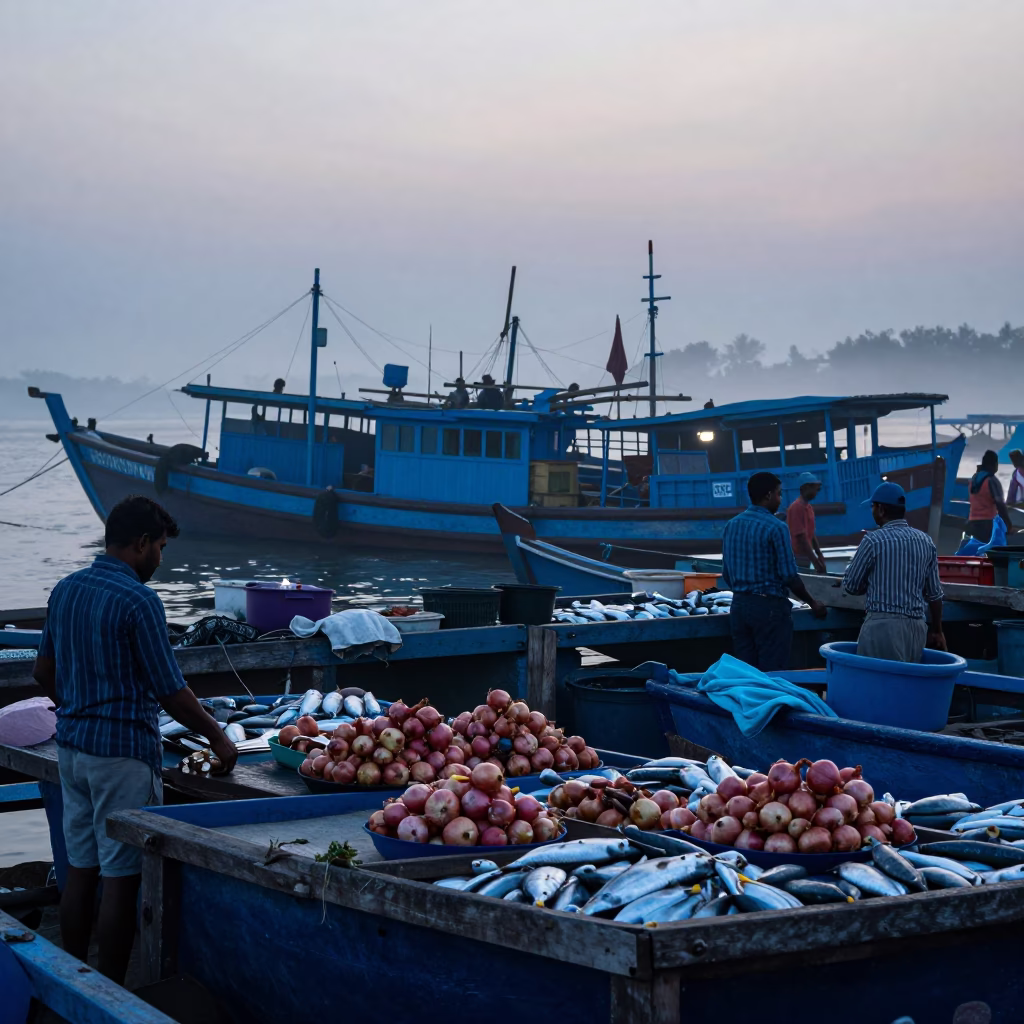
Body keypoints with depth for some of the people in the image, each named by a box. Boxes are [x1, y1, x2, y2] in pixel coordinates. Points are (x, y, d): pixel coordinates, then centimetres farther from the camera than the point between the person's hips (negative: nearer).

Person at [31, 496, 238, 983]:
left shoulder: (65, 590, 7)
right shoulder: (137, 601, -16)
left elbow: (43, 673, 16)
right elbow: (171, 692, -13)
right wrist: (218, 738, -1)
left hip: (72, 746, 8)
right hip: (123, 752, -8)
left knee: (79, 872, 13)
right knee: (121, 879, -1)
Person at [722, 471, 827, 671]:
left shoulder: (731, 526, 7)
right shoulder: (775, 528, -13)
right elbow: (789, 576, -12)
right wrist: (813, 603, 1)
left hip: (739, 605, 7)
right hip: (769, 606, -7)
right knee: (772, 672, -1)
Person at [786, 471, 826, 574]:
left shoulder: (808, 507, 13)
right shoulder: (797, 508, -18)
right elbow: (801, 538, -23)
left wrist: (819, 555, 13)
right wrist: (815, 562, -26)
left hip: (806, 556, 10)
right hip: (798, 557, -10)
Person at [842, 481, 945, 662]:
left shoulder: (874, 540, -7)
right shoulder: (926, 541, 8)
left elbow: (850, 585, 1)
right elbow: (934, 593, 12)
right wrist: (937, 631, 22)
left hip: (883, 625, -6)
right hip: (917, 627, 6)